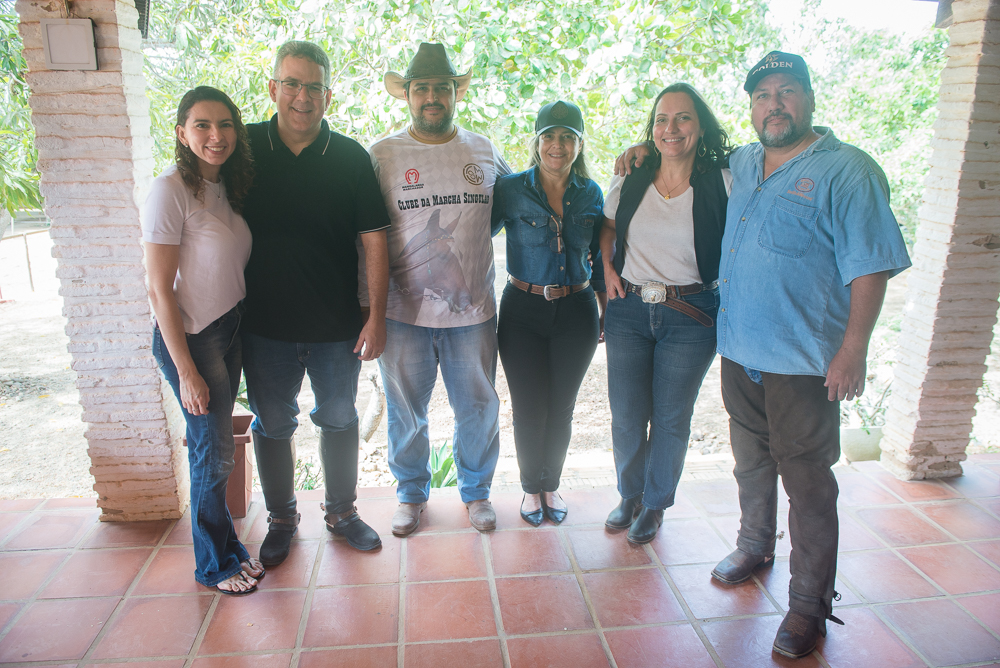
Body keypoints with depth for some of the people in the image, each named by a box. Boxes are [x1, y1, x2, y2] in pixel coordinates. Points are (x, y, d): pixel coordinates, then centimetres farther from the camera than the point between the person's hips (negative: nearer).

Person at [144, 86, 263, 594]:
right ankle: (215, 564, 24)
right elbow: (159, 290, -17)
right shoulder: (171, 190, -17)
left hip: (230, 332, 7)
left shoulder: (227, 187, 5)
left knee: (213, 446, 17)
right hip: (189, 338, -7)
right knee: (215, 454, 3)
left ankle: (228, 548, 32)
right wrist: (187, 371, -18)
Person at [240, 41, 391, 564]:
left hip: (338, 325, 0)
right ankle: (281, 520, 34)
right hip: (265, 325, 1)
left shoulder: (351, 158, -3)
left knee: (339, 419, 14)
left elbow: (373, 239, -4)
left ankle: (341, 511, 35)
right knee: (272, 425, 13)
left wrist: (376, 315, -9)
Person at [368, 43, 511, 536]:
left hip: (473, 309, 2)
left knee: (478, 408, 12)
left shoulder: (483, 151, 6)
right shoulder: (382, 154, 0)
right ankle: (411, 493, 35)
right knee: (405, 412, 11)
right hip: (403, 310, -1)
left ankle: (476, 490, 35)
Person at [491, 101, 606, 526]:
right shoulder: (510, 190, -5)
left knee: (561, 407, 11)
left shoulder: (591, 194, 3)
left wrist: (606, 309, 12)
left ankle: (551, 485, 33)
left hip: (576, 312, 2)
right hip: (523, 312, -2)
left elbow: (599, 255, 12)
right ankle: (531, 488, 28)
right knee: (528, 408, 4)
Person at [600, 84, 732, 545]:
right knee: (626, 416, 7)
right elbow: (607, 229, 20)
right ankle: (629, 495, 34)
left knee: (671, 418, 8)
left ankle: (655, 504, 31)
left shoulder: (723, 184, -6)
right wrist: (607, 269, 5)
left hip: (691, 317, -2)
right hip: (629, 310, 2)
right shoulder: (629, 183, 3)